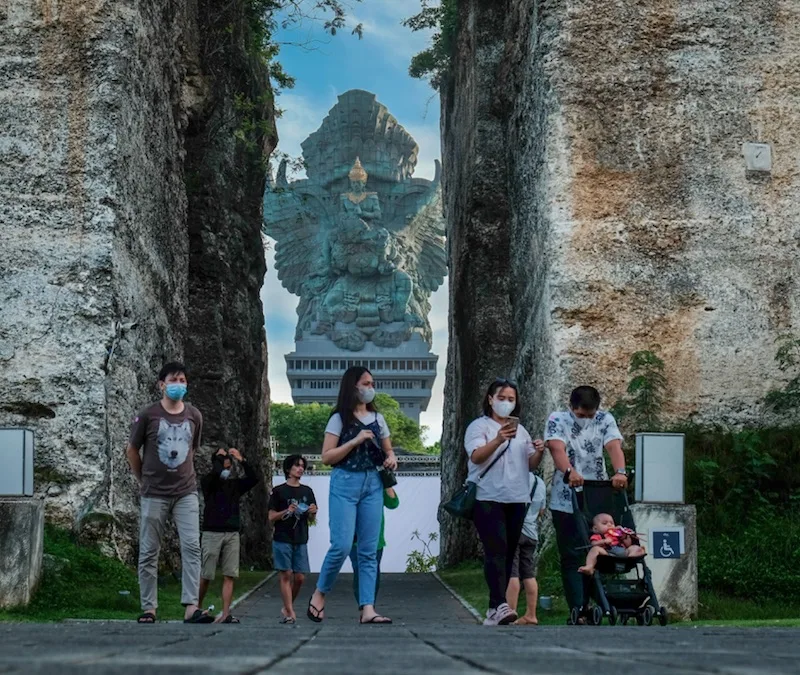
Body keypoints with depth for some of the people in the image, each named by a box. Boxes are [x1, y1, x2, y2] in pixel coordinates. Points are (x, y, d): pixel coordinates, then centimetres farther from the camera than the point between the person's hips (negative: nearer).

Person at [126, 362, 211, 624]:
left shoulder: (194, 416, 4)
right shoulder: (147, 415, -5)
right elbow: (132, 451, 5)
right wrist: (144, 480, 10)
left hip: (186, 492, 2)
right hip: (154, 494, -2)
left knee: (192, 547, -9)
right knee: (149, 552, 3)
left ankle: (191, 607, -11)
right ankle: (148, 609, 10)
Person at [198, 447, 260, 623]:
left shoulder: (235, 485, 14)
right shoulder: (208, 483, 1)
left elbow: (253, 479, 3)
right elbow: (215, 472, -19)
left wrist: (241, 460, -2)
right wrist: (220, 456, -1)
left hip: (232, 534, 4)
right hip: (212, 533, -4)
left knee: (229, 575, -4)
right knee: (206, 575, -4)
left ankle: (225, 614, -5)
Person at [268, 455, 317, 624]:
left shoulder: (307, 491, 14)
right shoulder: (279, 491, 1)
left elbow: (311, 519, 17)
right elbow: (271, 517, 0)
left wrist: (313, 512, -5)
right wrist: (287, 511, -15)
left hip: (300, 540, 4)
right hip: (282, 540, -4)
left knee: (300, 577, 0)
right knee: (286, 574, -6)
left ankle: (286, 607, 17)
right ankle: (290, 612, -5)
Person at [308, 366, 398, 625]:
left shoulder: (377, 418, 13)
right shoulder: (339, 419, -1)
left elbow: (388, 450, 23)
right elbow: (327, 457, -6)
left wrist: (391, 460, 0)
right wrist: (355, 441, -15)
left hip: (372, 484, 5)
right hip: (345, 483, -5)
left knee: (369, 550, 0)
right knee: (342, 545, -13)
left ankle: (367, 609, -3)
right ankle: (319, 595, 8)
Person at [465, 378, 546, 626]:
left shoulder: (520, 430, 20)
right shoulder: (479, 426, 1)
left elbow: (531, 465, 19)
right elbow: (476, 456, -15)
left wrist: (538, 453, -3)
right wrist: (498, 440, -31)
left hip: (516, 500, 6)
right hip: (488, 498, -6)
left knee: (508, 553, 5)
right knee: (496, 550, -18)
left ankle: (494, 611, 9)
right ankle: (500, 605, -28)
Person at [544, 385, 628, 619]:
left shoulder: (605, 420, 3)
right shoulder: (558, 420, -4)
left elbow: (614, 446, -13)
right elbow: (557, 448, -22)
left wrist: (620, 472, -34)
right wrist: (569, 471, -43)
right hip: (566, 502, -2)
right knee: (571, 558, -2)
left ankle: (584, 607, 17)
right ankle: (577, 611, -3)